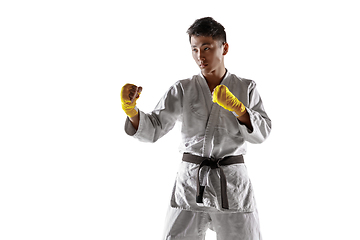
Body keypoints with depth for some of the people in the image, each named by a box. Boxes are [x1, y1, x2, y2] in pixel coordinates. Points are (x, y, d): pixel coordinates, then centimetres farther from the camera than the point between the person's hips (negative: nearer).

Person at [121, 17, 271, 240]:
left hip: (233, 184, 0)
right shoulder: (183, 90, 3)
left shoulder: (246, 88, 4)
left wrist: (236, 106, -22)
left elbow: (261, 132, -6)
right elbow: (152, 129, -5)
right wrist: (130, 109, -25)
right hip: (191, 183, 0)